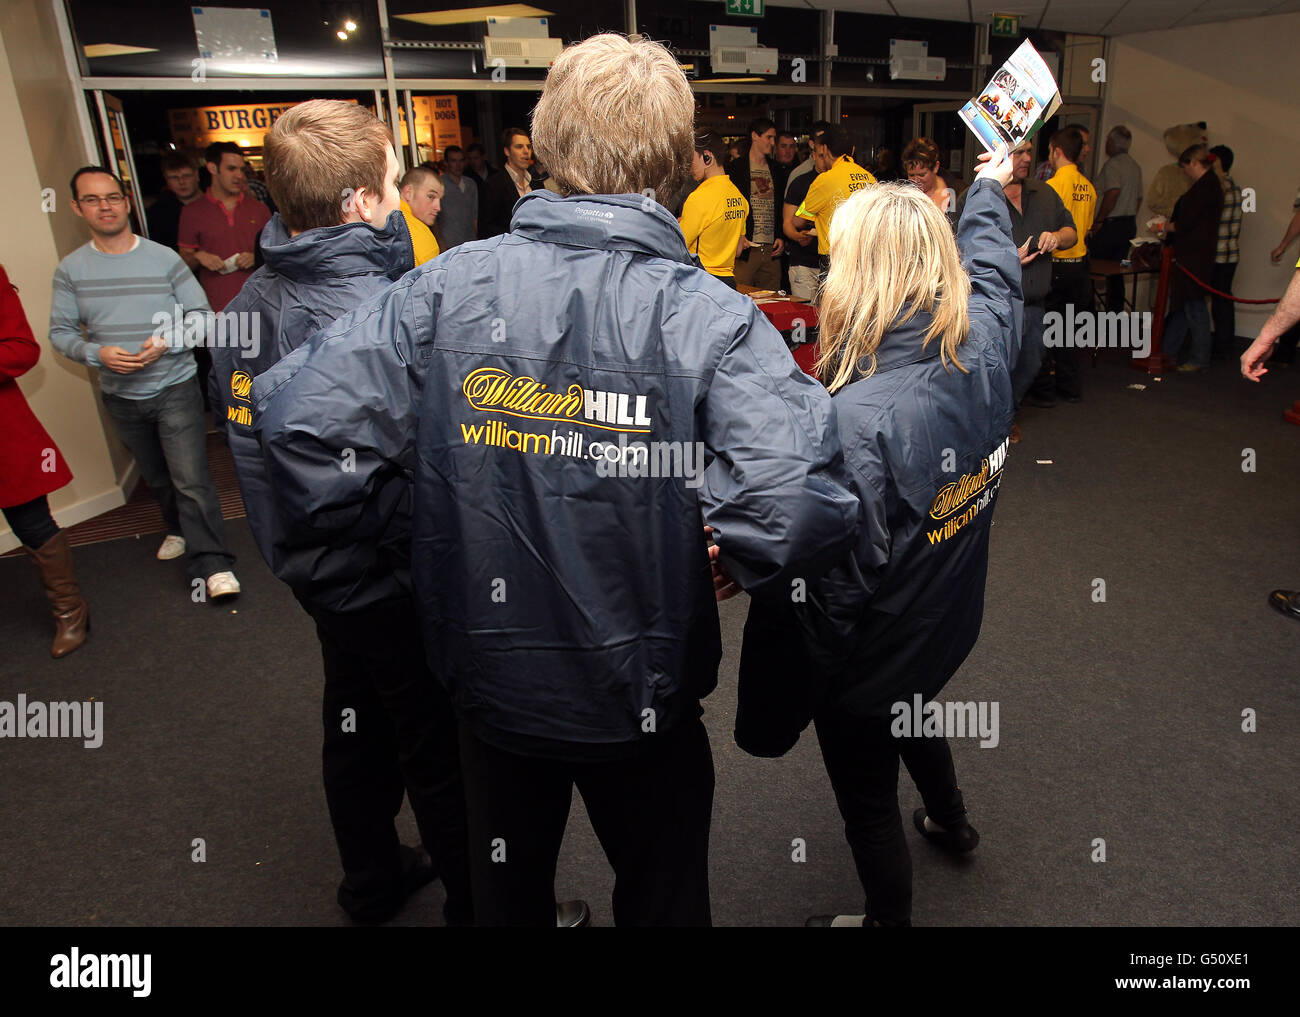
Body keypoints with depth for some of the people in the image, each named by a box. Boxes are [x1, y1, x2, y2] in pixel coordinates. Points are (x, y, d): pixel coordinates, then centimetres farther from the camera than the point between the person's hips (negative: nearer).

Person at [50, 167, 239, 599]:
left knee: (190, 479, -12)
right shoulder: (70, 270, -1)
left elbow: (202, 315, -3)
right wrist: (96, 353, -17)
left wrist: (167, 342, -19)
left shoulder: (164, 258, -6)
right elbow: (59, 331, 2)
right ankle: (180, 530, 44)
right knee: (156, 477, 20)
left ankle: (213, 565, -10)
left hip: (175, 388, -4)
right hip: (120, 396, 4)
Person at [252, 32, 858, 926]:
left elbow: (303, 422, -17)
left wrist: (400, 519, -1)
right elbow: (799, 517, -34)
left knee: (508, 891, 31)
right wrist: (709, 535, -12)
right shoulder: (713, 319, -22)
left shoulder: (449, 287, -15)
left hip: (489, 680, 3)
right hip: (640, 695, -2)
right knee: (662, 895, 28)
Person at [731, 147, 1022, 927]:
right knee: (911, 720, 38)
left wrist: (779, 710, -18)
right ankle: (951, 820, 66)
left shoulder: (856, 419, -36)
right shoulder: (985, 348, -15)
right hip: (948, 628, 8)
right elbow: (992, 267, 9)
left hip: (873, 658, -7)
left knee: (869, 804, 20)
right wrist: (990, 187, 29)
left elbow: (830, 591, -32)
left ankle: (889, 918, 47)